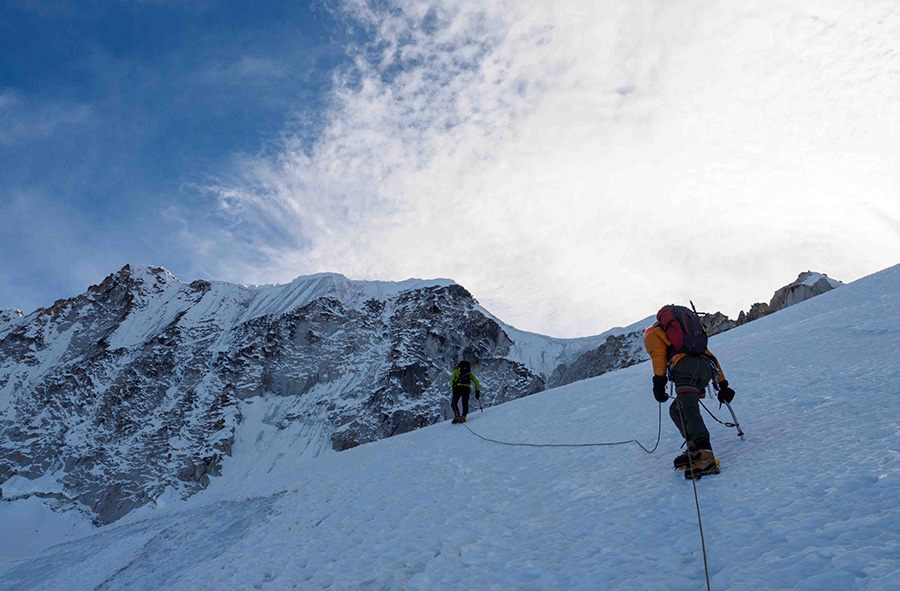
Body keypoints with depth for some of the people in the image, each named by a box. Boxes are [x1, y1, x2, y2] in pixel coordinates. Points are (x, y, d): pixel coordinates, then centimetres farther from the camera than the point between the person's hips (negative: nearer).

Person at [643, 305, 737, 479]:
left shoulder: (651, 334, 24)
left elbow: (658, 353, 1)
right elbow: (711, 357, 36)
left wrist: (658, 381, -9)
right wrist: (722, 385, 35)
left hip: (685, 367, -7)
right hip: (706, 368, 7)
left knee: (691, 413, -20)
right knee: (676, 410, 18)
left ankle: (705, 457, -38)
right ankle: (695, 449, 3)